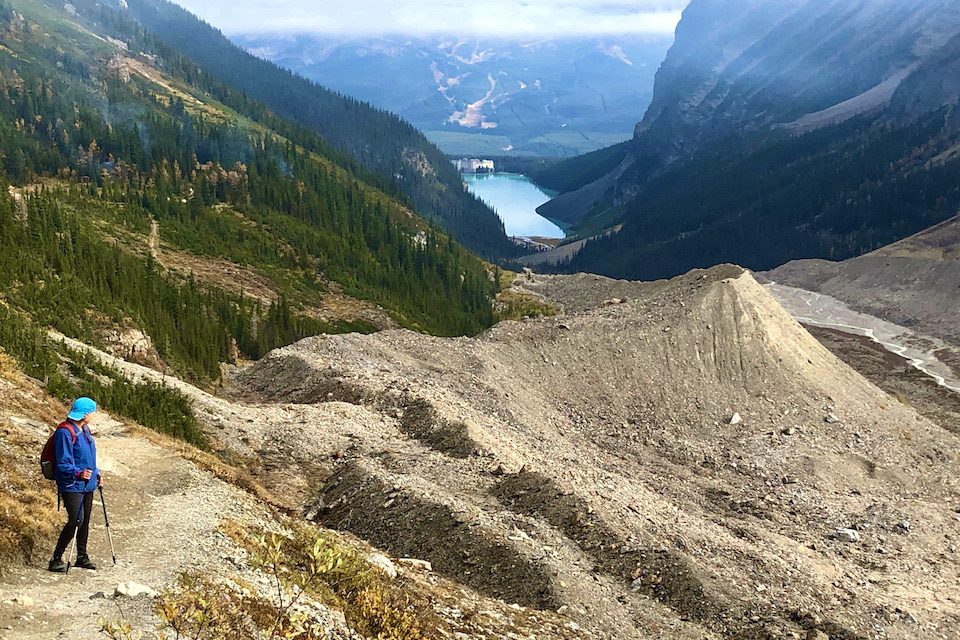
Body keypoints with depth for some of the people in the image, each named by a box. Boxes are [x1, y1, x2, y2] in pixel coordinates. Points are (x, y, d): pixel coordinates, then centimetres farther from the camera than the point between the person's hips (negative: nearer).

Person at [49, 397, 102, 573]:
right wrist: (78, 473, -31)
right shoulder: (65, 433, -17)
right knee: (75, 521, -12)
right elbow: (63, 464, -19)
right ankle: (56, 559, 0)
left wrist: (96, 474, 16)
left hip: (88, 485, 9)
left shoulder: (85, 430, 13)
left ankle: (82, 557, 27)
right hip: (72, 486, -9)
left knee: (85, 521, 14)